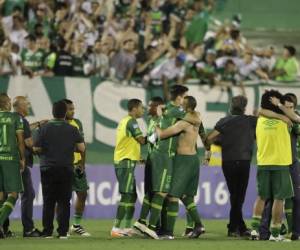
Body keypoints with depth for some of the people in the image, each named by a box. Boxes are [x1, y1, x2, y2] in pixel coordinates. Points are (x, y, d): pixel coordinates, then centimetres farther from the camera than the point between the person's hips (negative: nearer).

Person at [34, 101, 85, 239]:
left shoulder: (44, 128, -4)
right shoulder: (72, 129, -1)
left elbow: (36, 148, -4)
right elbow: (82, 148, -1)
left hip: (47, 169, 0)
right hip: (66, 169, 0)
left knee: (48, 202, 5)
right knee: (64, 201, 4)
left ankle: (47, 232, 3)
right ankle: (63, 231, -2)